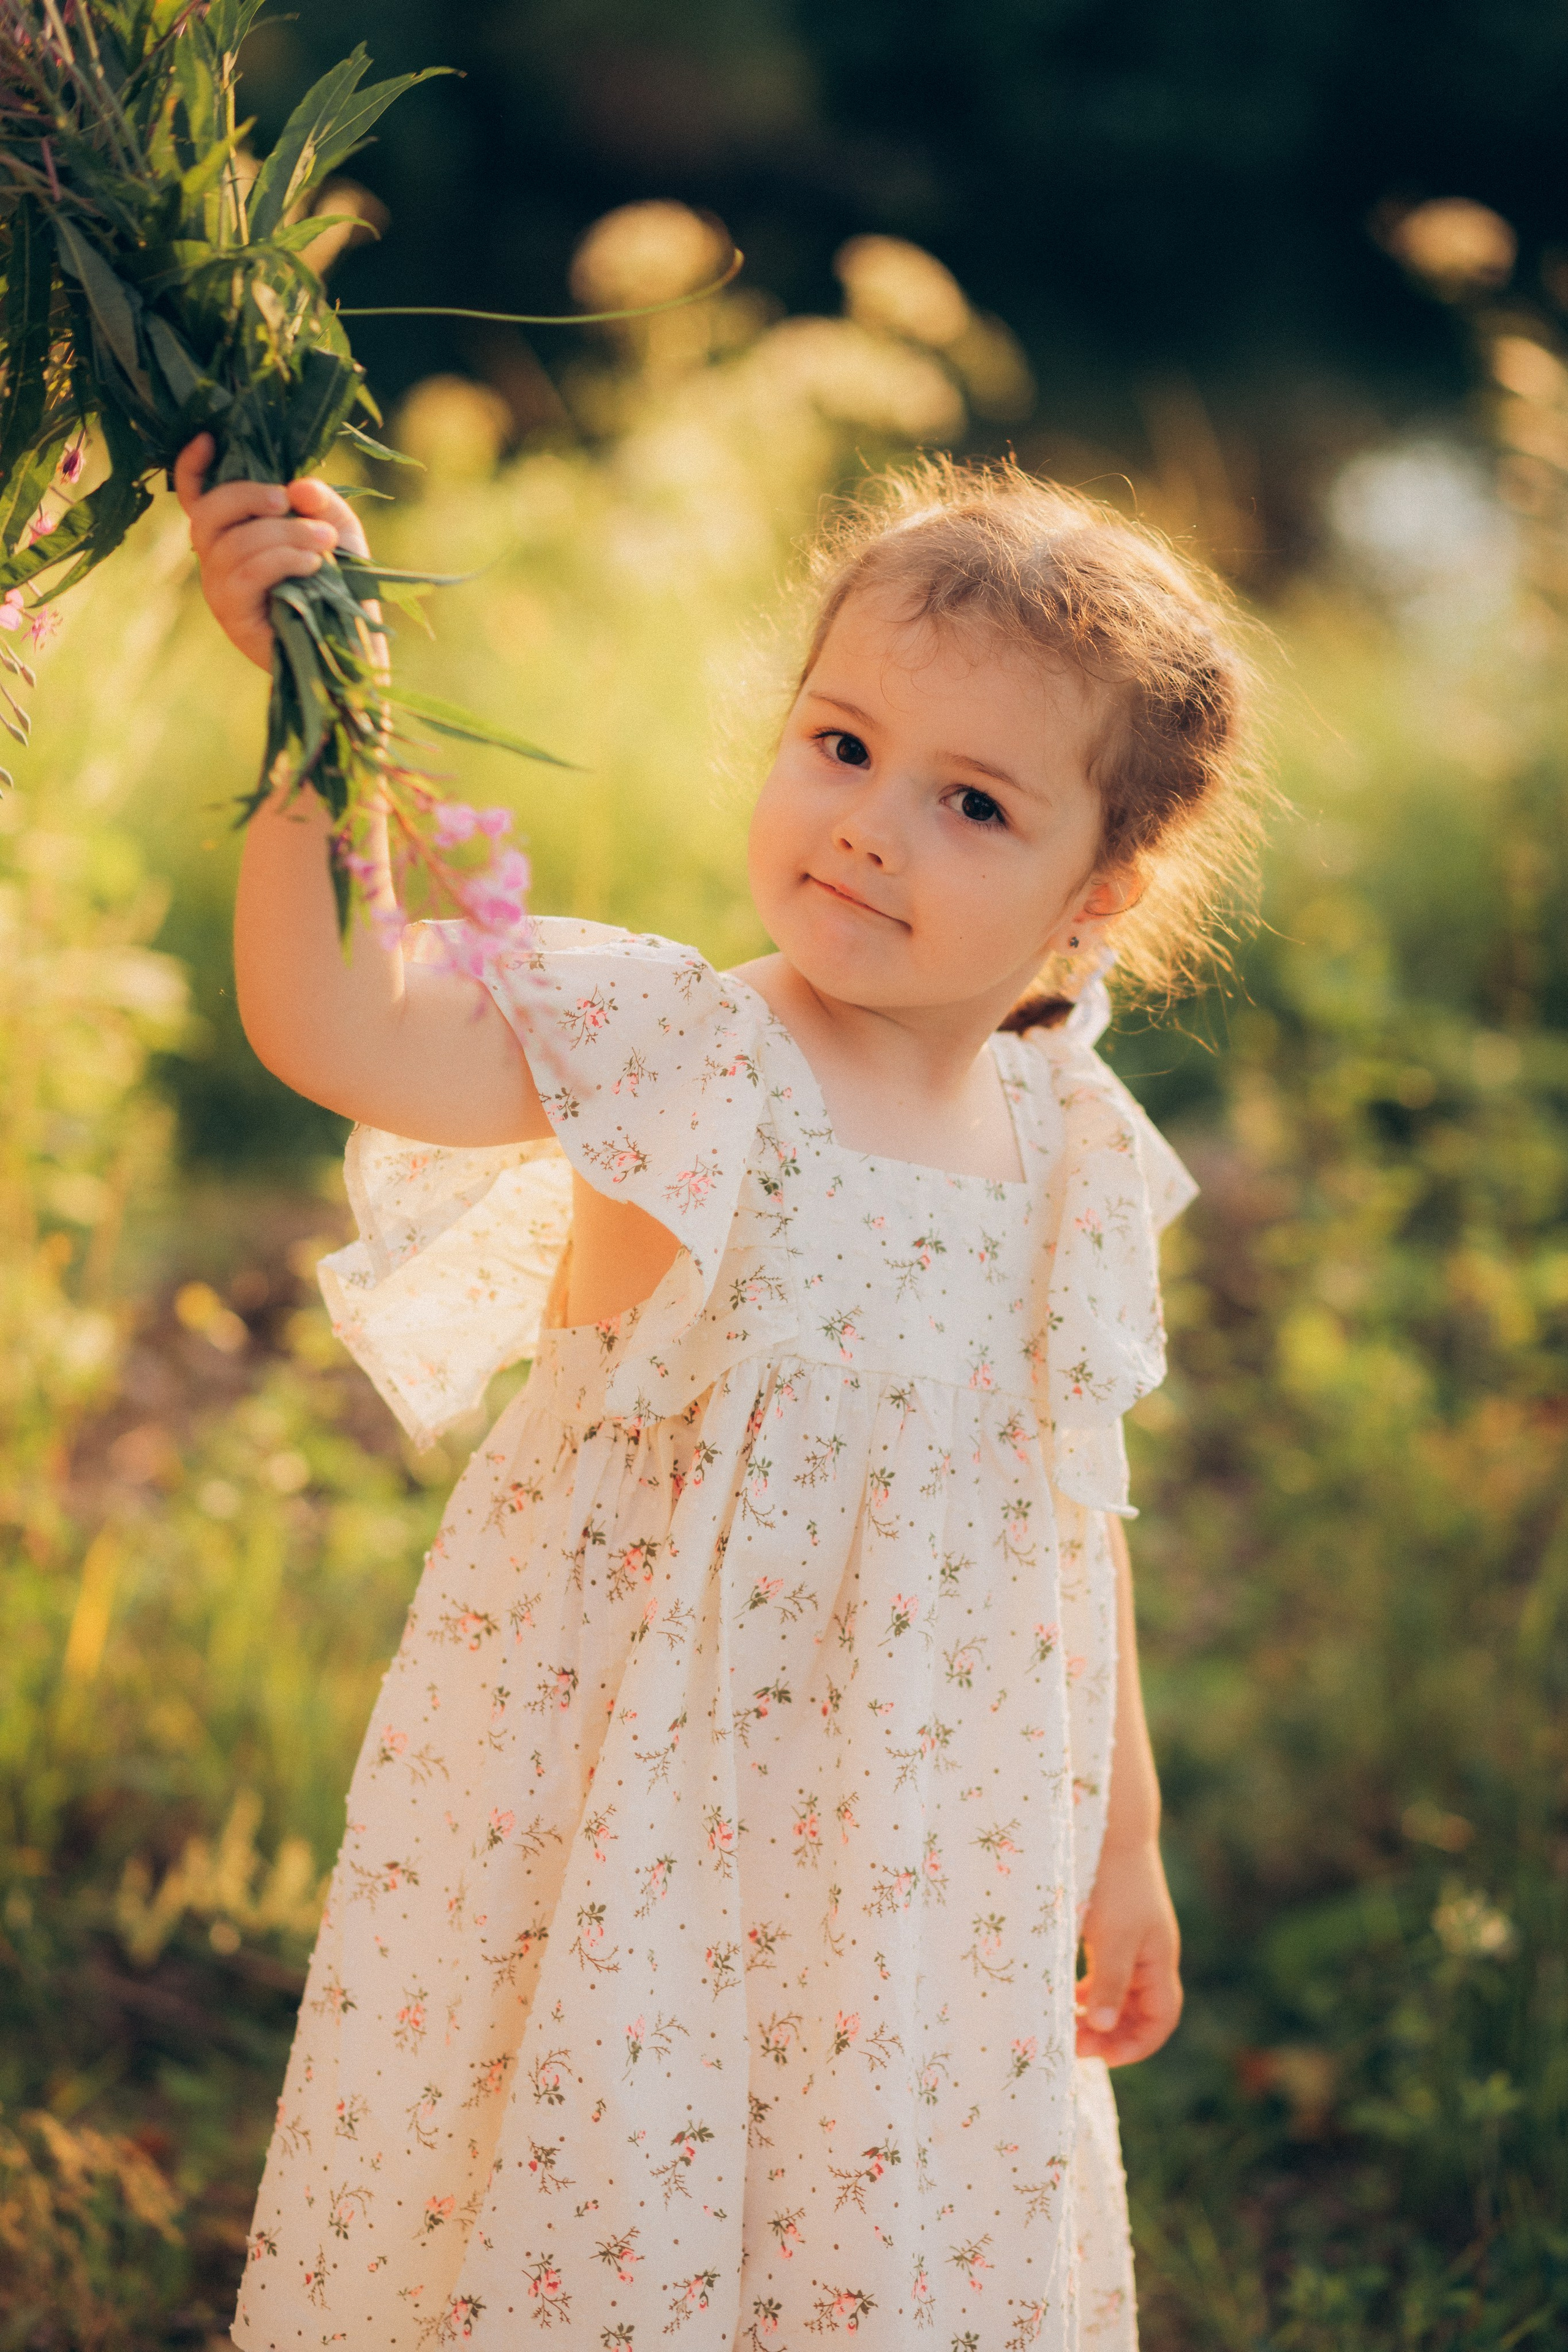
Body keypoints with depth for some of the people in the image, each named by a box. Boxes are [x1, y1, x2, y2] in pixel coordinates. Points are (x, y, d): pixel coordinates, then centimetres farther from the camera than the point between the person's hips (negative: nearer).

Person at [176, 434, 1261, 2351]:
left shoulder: (1077, 1150, -1)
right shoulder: (671, 1054, -14)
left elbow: (1073, 1511, 9)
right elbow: (328, 1023, -28)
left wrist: (1123, 1835, 14)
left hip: (917, 1872, 4)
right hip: (613, 1829, -3)